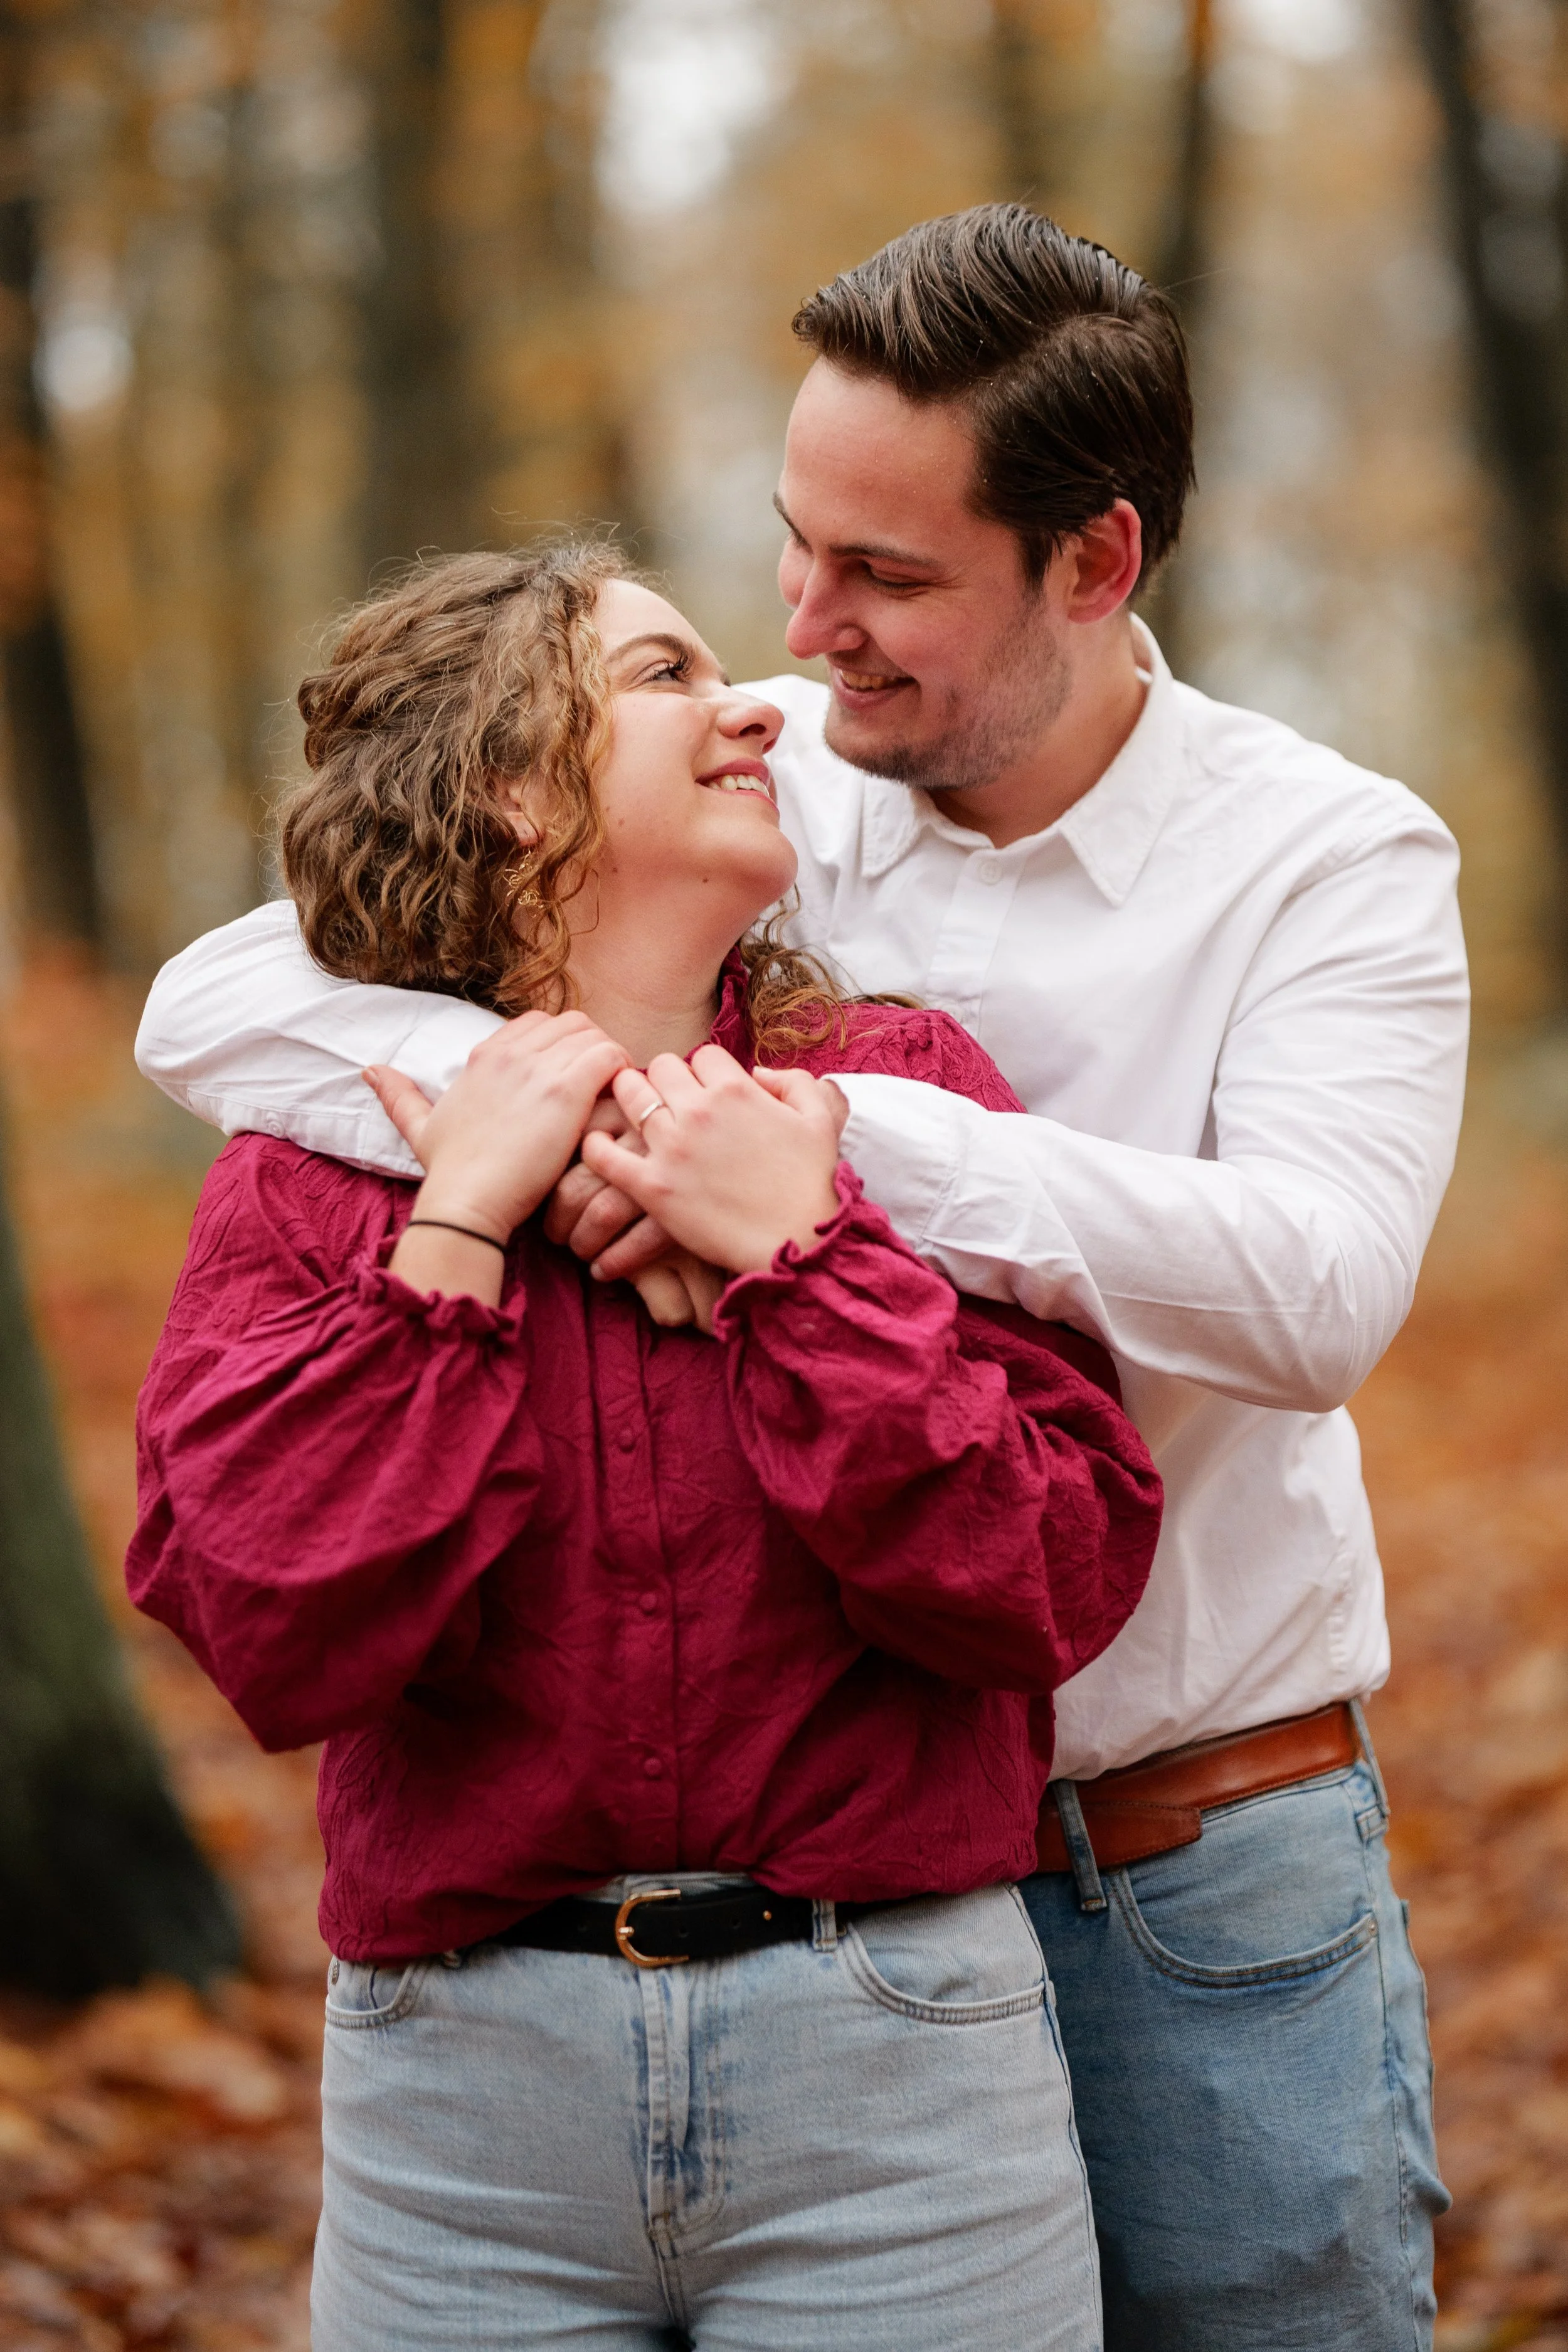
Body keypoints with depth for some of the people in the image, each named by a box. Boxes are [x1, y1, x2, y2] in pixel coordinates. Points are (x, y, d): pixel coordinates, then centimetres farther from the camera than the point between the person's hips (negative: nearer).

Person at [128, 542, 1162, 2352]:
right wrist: (458, 1232, -11)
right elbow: (276, 1645, -12)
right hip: (464, 2066, 0)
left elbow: (1056, 1589, -7)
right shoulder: (312, 1167, 2)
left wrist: (800, 1253, -12)